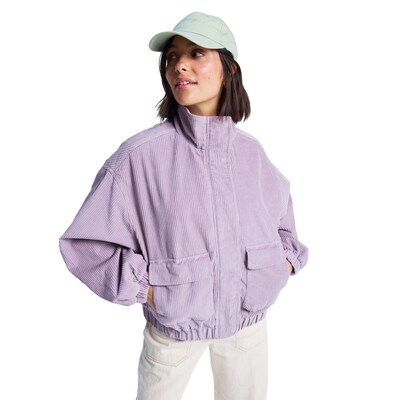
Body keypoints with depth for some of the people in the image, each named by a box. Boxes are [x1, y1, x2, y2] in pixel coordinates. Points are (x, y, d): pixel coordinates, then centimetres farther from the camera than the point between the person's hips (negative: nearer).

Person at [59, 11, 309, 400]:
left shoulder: (249, 149, -5)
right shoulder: (141, 154, -19)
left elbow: (280, 204, 15)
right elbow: (85, 242, -12)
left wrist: (285, 259, 3)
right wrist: (146, 289, -15)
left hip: (249, 320, 4)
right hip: (173, 325, -3)